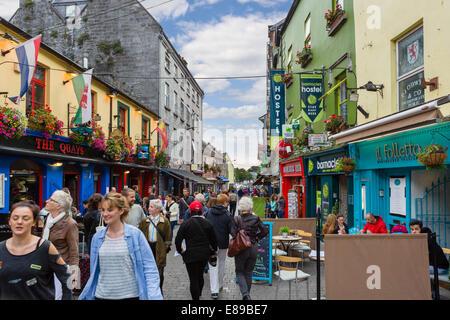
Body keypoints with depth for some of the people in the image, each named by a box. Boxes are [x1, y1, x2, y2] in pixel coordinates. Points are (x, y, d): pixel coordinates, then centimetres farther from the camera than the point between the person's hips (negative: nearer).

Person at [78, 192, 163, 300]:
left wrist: (153, 296, -18)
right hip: (102, 295, 3)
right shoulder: (97, 237, 2)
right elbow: (94, 272, 12)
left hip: (131, 295, -3)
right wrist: (84, 296, 11)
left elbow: (149, 269, -10)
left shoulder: (135, 234, -9)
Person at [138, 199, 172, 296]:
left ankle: (159, 292, 23)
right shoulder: (145, 221, 6)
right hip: (147, 247, 3)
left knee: (159, 272, 6)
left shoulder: (164, 221, -3)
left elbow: (168, 237, -2)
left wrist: (166, 247, -6)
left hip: (159, 249, -3)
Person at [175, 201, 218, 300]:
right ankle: (199, 294, 42)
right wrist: (212, 251, 19)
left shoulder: (185, 224, -10)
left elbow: (178, 240, -10)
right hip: (205, 255, 5)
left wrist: (180, 250, 6)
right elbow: (214, 240, 5)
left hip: (191, 255, -4)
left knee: (193, 279, 3)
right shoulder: (207, 223, 0)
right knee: (200, 275, 23)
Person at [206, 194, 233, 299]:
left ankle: (214, 290, -3)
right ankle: (220, 285, 32)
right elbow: (232, 230, -12)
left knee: (213, 266, 4)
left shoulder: (209, 213, -2)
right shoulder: (227, 214, -12)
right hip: (223, 244, -1)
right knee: (221, 264, 18)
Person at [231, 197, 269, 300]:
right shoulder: (256, 218, -3)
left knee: (239, 272, 11)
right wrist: (256, 237, 10)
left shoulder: (236, 219, -10)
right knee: (249, 272, 18)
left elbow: (233, 234, -17)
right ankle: (247, 294, 25)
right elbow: (265, 230, -4)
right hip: (253, 248, 3)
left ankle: (245, 294, -8)